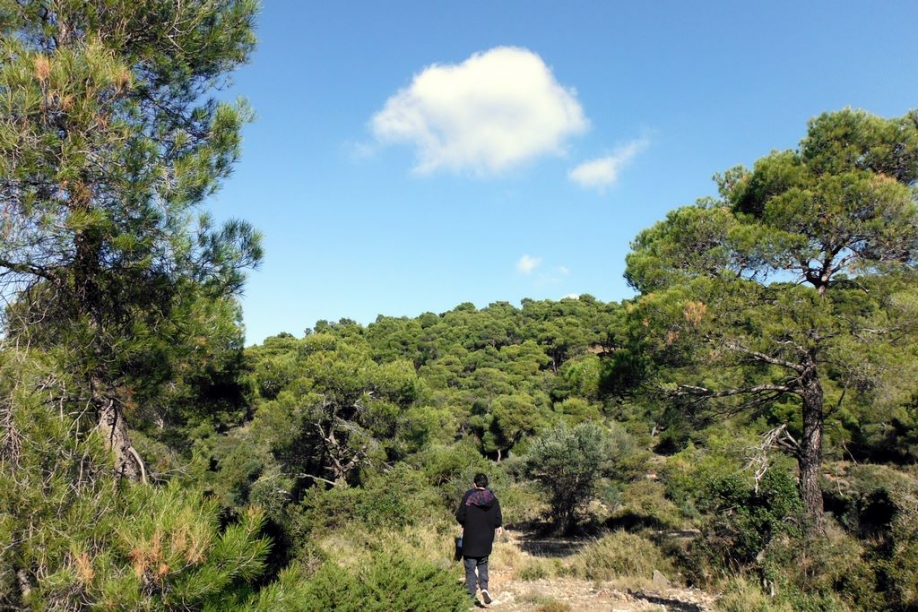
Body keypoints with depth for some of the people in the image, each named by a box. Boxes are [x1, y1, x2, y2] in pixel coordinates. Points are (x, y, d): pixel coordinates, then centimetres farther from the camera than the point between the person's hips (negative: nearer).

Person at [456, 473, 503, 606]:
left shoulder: (468, 496, -11)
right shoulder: (493, 499, -4)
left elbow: (460, 517, -9)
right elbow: (498, 521, -3)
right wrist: (498, 527, 19)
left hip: (470, 540, -3)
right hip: (486, 540, 3)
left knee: (470, 568, 7)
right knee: (483, 565, 20)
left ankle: (471, 596, 7)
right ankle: (484, 587, -1)